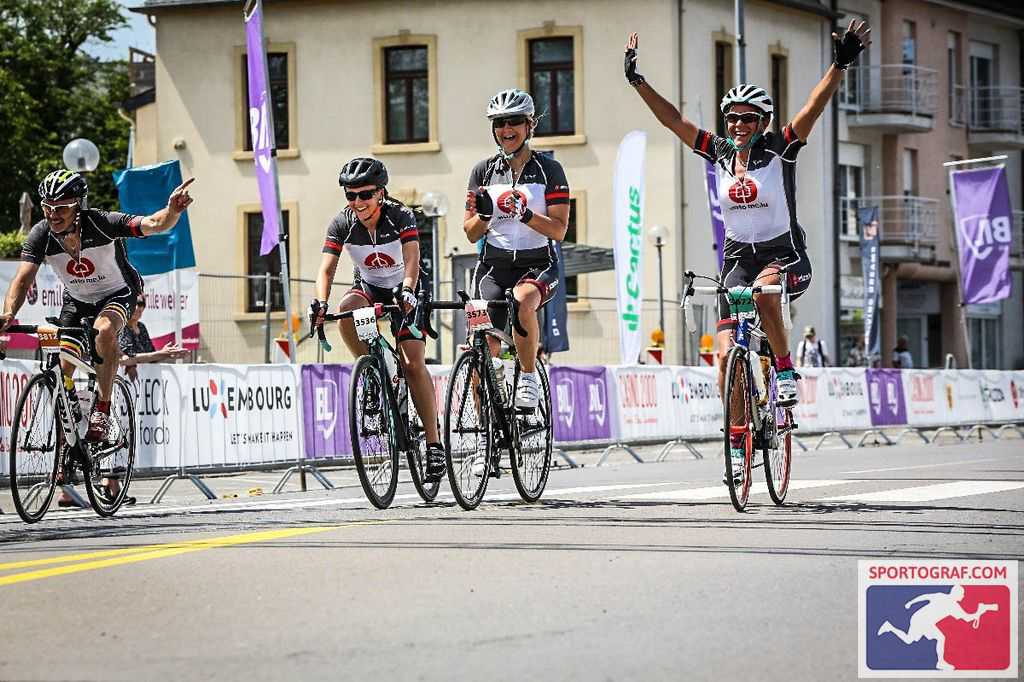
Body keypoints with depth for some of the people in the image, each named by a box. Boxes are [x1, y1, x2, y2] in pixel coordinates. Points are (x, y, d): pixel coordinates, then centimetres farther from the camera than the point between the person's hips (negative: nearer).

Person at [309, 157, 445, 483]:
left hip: (404, 291, -3)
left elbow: (411, 260, -38)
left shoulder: (400, 216, -24)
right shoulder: (342, 223, -16)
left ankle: (434, 444, -14)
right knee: (346, 310, -33)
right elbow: (327, 268, -25)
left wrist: (407, 290, -58)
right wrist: (320, 302, -44)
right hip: (369, 287, 3)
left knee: (413, 363, -17)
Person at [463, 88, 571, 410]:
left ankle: (529, 378, -19)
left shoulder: (549, 170, 0)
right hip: (494, 266, 3)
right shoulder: (483, 171, 7)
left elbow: (559, 230, -7)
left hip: (538, 266, -3)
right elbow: (471, 233, 7)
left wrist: (525, 214, -24)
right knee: (485, 350, -10)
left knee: (523, 300, -37)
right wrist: (484, 214, -14)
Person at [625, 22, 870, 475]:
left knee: (763, 291, -39)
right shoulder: (718, 152, 1)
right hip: (738, 256, 4)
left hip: (784, 252, -4)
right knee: (726, 354, -9)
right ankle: (738, 442, 1)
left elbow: (813, 108, -21)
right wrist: (637, 81, -6)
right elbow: (672, 118, 0)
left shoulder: (779, 149, -9)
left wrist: (840, 65, -33)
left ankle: (785, 369, -18)